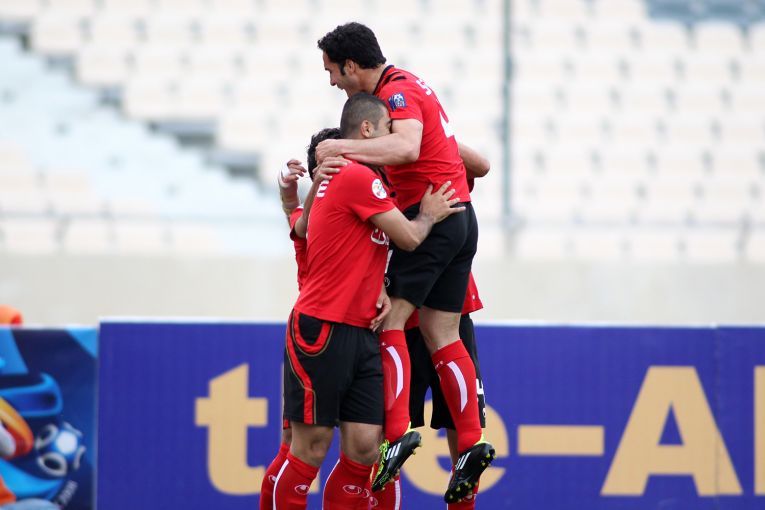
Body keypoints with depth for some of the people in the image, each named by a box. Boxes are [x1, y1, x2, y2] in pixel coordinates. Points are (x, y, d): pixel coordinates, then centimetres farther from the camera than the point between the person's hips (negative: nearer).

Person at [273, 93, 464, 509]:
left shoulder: (354, 177, 20)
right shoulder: (358, 177, -11)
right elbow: (409, 238, -10)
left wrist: (379, 293, 1)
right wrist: (428, 215, 12)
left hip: (361, 333, 9)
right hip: (323, 331, -9)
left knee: (363, 449, 3)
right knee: (311, 450, -7)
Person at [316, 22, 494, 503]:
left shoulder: (398, 90, -13)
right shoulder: (405, 84, 18)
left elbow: (406, 147, -31)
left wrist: (341, 147, -27)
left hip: (431, 214, -10)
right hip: (462, 218, 10)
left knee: (390, 318, -10)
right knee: (442, 332, 7)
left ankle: (398, 431, -18)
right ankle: (472, 443, 3)